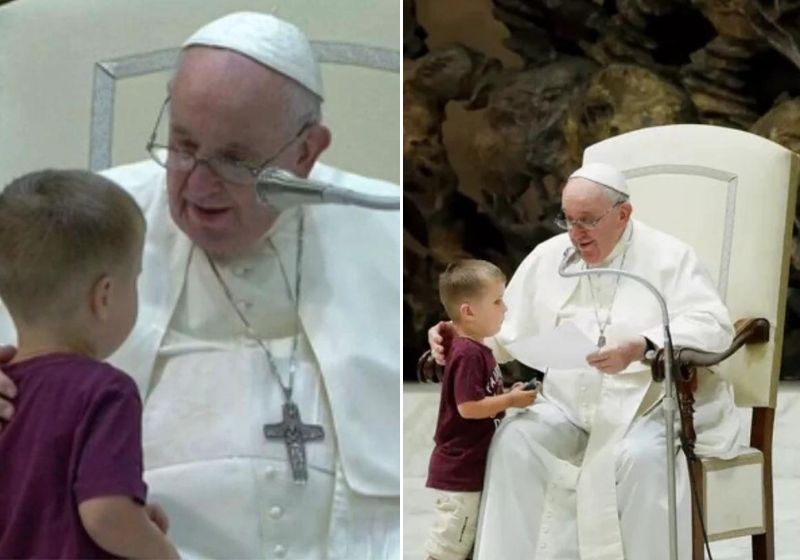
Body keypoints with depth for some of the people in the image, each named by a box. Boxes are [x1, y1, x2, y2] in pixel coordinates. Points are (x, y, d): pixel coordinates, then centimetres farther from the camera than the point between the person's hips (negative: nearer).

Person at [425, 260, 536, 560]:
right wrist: (510, 401, -18)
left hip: (470, 467, 10)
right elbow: (468, 407, -26)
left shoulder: (478, 351, 10)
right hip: (458, 470, -10)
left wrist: (509, 396, 5)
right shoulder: (468, 355, -22)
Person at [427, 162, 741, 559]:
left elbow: (713, 326, -16)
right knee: (513, 440, -23)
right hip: (568, 405, 4)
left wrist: (640, 348, -32)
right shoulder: (548, 257, 12)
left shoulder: (667, 256, -3)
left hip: (647, 404, -4)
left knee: (642, 456, -35)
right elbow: (505, 330, 13)